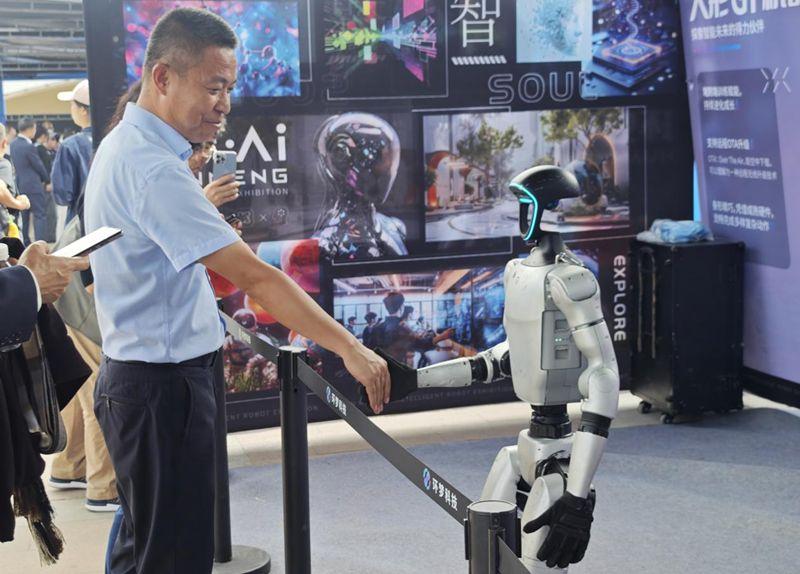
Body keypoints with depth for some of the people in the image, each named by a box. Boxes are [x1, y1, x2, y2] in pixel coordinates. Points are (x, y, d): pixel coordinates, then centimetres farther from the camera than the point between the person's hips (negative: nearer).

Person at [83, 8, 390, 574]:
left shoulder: (123, 146, 10)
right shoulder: (153, 169, -23)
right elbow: (255, 277, -27)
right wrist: (350, 348, -26)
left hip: (141, 375, 11)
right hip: (164, 386, -11)